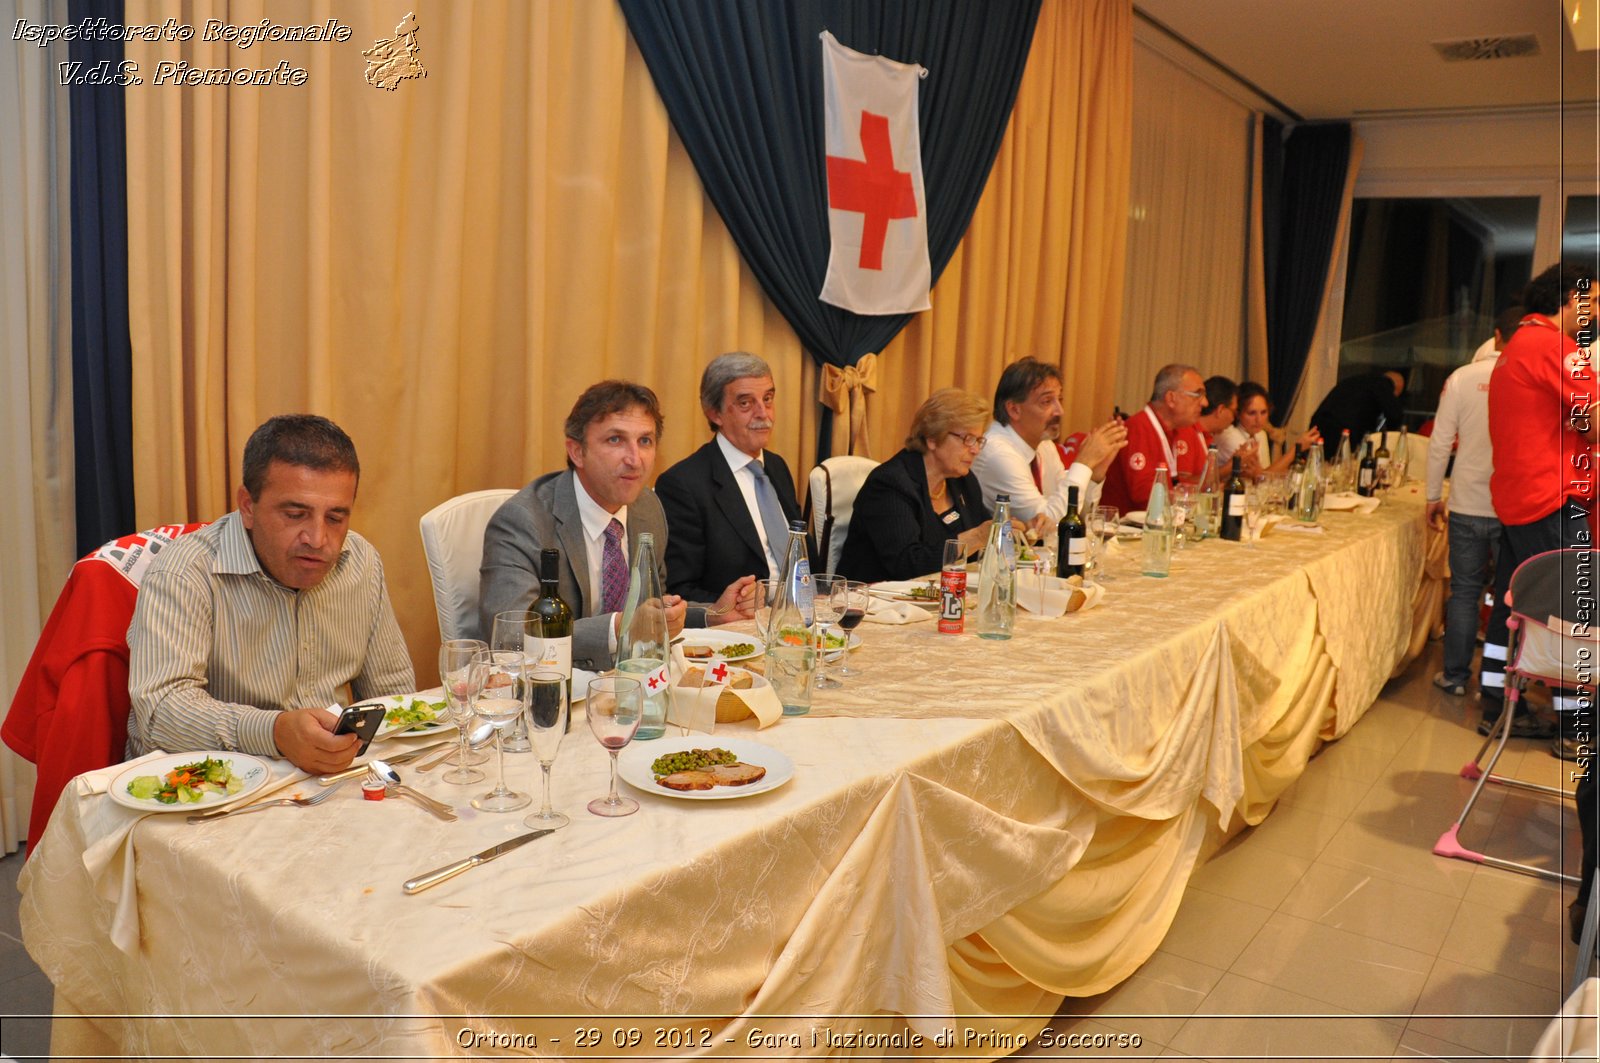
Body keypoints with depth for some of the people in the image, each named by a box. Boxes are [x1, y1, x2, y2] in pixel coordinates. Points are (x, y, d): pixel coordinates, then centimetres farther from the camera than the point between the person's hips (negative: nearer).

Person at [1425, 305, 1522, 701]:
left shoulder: (1462, 378, -4)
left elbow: (1441, 443, -2)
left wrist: (1433, 495, 8)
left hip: (1468, 505, 1)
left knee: (1465, 590, 12)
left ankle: (1455, 676, 19)